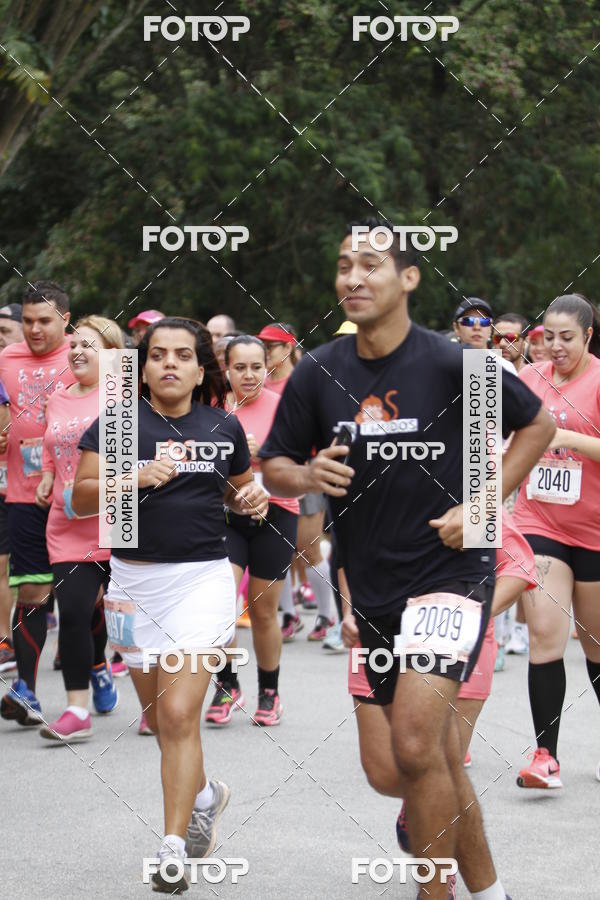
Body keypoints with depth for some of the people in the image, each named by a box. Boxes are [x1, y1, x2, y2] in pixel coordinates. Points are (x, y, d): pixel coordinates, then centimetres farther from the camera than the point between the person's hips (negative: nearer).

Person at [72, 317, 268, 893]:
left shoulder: (224, 427, 5)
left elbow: (238, 488, 22)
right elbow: (81, 499, -8)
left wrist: (253, 499, -1)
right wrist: (136, 477, -24)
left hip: (203, 579, -1)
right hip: (135, 581, 1)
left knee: (179, 714, -13)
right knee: (159, 719, 14)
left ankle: (174, 852, -8)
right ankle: (205, 795, 43)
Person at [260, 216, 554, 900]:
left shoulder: (452, 365, -11)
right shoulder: (317, 373, 0)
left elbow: (536, 424, 2)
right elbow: (272, 468, 8)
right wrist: (308, 475, -15)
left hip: (450, 568, -5)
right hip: (371, 582, 5)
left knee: (416, 746, -21)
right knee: (440, 758, 15)